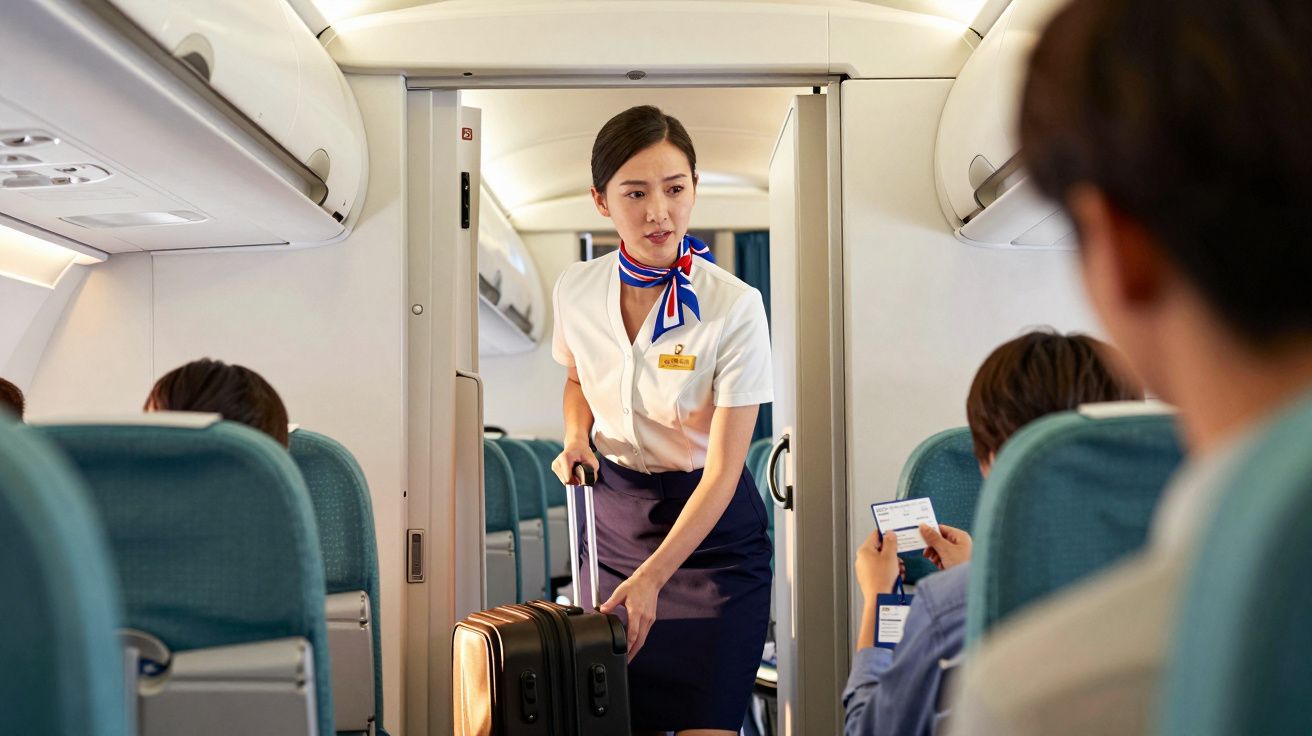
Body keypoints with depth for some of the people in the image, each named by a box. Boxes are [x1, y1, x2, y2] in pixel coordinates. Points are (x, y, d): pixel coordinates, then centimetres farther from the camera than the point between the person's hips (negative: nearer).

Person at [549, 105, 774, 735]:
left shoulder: (734, 307, -20)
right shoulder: (575, 290, -6)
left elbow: (723, 470, -19)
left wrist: (652, 577, -26)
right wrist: (576, 438, -4)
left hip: (711, 525, -4)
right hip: (613, 511, 4)